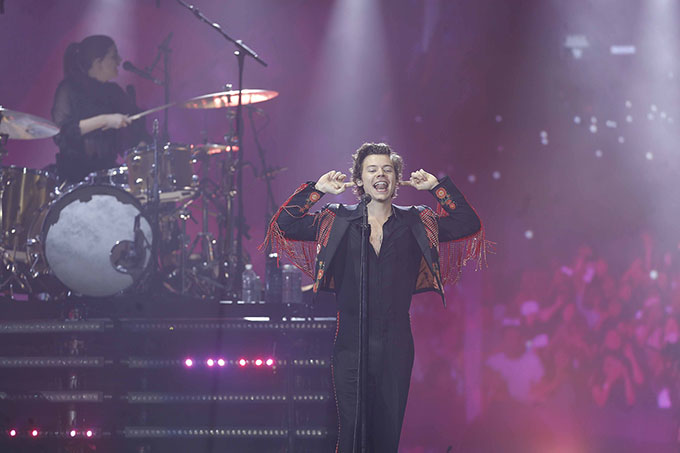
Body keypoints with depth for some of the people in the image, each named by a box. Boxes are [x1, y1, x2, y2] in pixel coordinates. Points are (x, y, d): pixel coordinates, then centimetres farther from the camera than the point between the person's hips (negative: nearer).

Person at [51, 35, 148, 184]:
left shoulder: (113, 91, 16)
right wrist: (104, 120, -22)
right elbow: (61, 132, -20)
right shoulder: (69, 90, -5)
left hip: (107, 167, 7)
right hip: (75, 170, -7)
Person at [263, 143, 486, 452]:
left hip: (396, 346, 1)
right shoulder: (338, 222, 6)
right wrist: (316, 190, -3)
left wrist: (437, 187, 0)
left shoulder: (415, 223, 9)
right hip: (351, 345, -1)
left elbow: (469, 226, 5)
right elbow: (284, 226, 2)